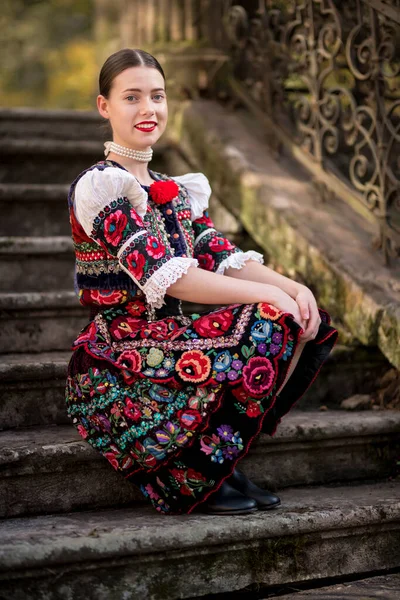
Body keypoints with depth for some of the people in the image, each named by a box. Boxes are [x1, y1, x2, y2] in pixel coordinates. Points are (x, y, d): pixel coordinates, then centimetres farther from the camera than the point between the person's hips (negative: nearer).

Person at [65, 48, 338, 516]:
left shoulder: (175, 192, 17)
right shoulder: (98, 186, -10)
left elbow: (227, 262, 7)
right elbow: (164, 276, -21)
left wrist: (293, 287, -13)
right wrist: (267, 295, -23)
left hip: (165, 344, 8)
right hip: (114, 367, -8)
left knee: (308, 322, -7)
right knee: (267, 324, -25)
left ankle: (214, 458, -6)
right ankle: (190, 481, -14)